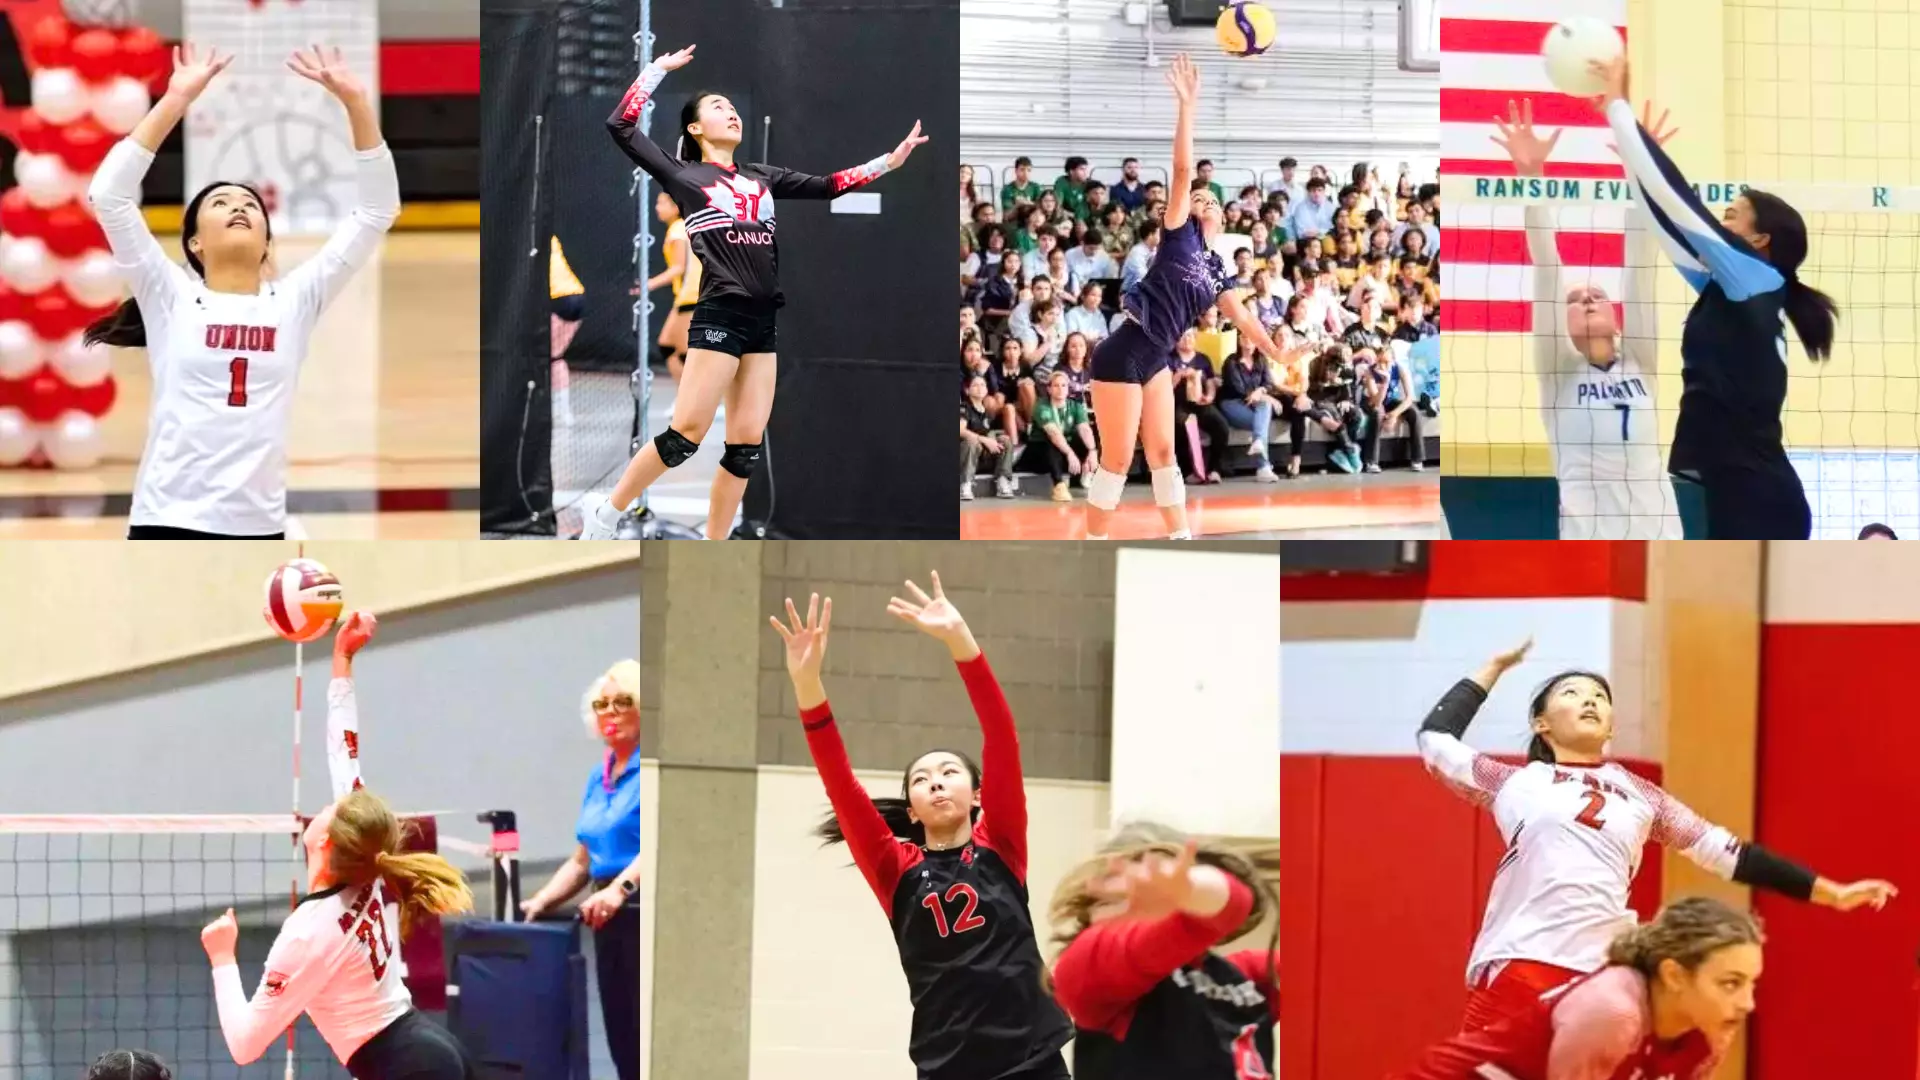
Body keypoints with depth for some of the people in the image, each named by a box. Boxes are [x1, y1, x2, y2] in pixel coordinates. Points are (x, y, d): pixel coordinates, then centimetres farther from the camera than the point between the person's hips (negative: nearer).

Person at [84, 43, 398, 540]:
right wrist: (175, 100, -9)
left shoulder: (293, 303, 9)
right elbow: (108, 194, -6)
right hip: (169, 527, -2)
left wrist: (355, 101, -3)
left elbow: (377, 210, 6)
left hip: (257, 534, 3)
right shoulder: (172, 299, 4)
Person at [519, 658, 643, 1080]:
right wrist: (540, 902, 12)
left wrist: (621, 888, -31)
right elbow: (583, 860, 24)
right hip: (611, 919, 8)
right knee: (623, 1045, 7)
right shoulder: (599, 777, 19)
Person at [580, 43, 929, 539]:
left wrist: (889, 162, 13)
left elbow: (827, 186, 21)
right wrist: (658, 69, 3)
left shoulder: (762, 178, 20)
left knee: (747, 446, 2)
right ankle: (607, 511, 5)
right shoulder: (682, 176, 5)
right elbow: (621, 126, -1)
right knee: (685, 436, -11)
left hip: (762, 322, 6)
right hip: (719, 316, -6)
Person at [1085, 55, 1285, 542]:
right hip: (1122, 355, -8)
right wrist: (1187, 105, -19)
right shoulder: (1180, 234, -4)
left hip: (1154, 361, 8)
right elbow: (1183, 170, -12)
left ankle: (1182, 544, 15)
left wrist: (1279, 354, 32)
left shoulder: (1216, 268, 16)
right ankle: (1094, 551, 4)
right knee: (1117, 460, -4)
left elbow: (1242, 316, 27)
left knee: (1163, 453, 11)